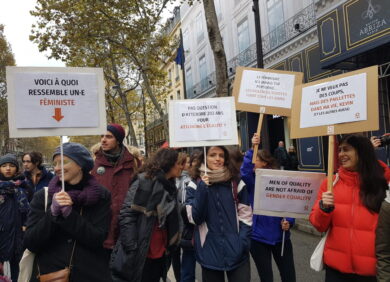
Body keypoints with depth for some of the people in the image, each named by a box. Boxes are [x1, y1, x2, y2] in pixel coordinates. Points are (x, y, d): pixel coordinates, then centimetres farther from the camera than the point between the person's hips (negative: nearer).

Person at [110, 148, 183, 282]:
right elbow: (127, 214, -17)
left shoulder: (170, 187, 12)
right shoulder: (145, 181, -12)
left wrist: (168, 247, 9)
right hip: (138, 256, -7)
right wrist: (132, 250, -21)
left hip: (159, 255, 7)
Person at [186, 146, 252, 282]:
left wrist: (243, 242, -8)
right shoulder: (195, 185, -2)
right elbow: (195, 218, -9)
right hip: (209, 253, 0)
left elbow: (246, 215, 4)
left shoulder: (236, 182, 1)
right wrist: (202, 189, -17)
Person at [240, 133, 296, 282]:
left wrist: (289, 222, -16)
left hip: (280, 236, 0)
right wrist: (252, 149, -37)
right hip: (258, 237, 0)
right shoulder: (253, 182, -5)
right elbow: (244, 172, -28)